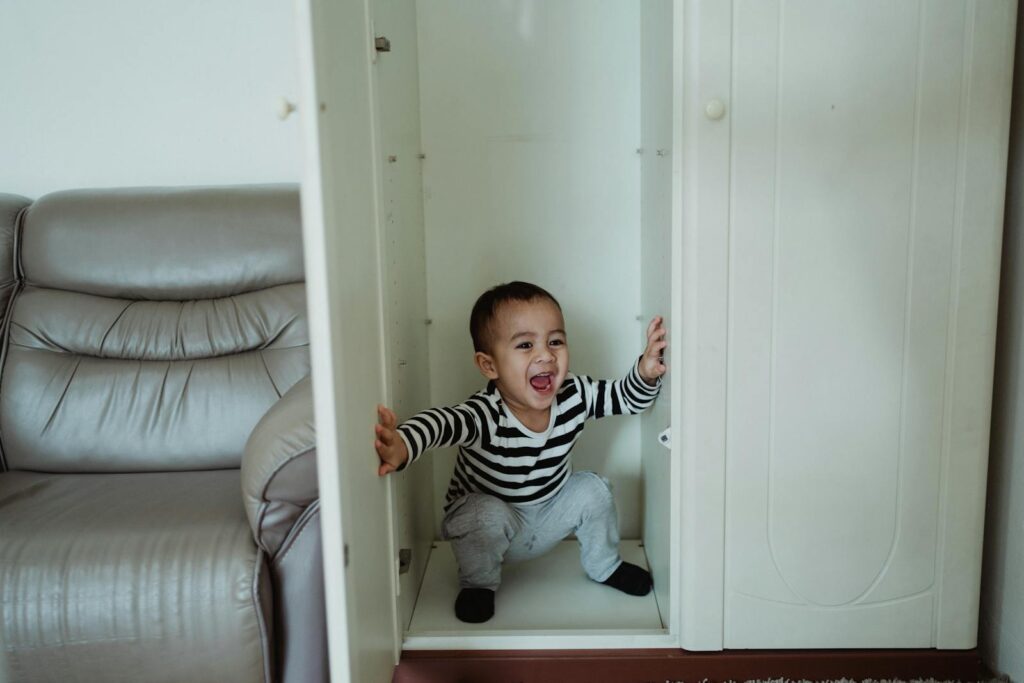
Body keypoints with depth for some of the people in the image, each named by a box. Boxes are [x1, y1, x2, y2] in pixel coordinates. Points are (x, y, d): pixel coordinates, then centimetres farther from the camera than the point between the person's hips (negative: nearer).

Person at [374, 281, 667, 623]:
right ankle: (479, 583, -1)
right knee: (489, 515, -33)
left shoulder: (575, 395, -19)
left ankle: (605, 567, 18)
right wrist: (402, 445, -79)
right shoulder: (485, 415, -36)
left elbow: (626, 397, -8)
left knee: (593, 490, -12)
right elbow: (442, 422, -56)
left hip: (548, 514, 5)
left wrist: (646, 371, -32)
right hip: (489, 518, -5)